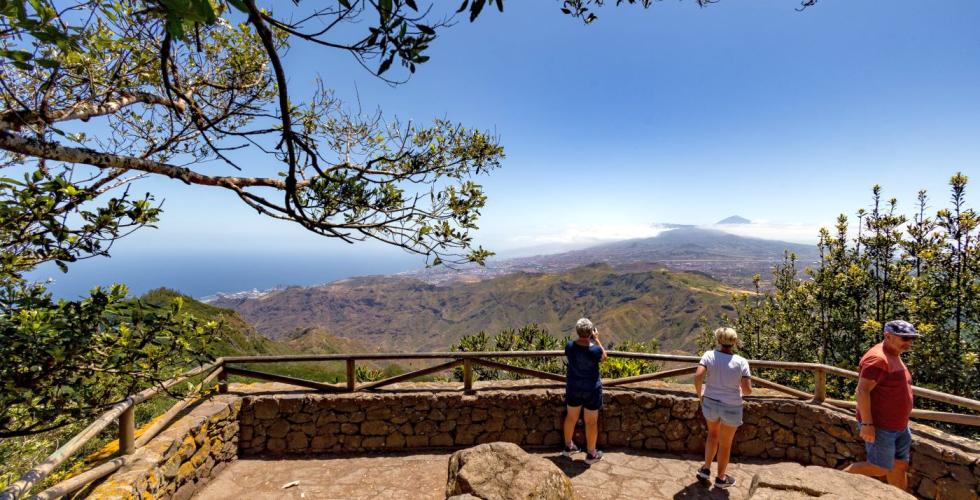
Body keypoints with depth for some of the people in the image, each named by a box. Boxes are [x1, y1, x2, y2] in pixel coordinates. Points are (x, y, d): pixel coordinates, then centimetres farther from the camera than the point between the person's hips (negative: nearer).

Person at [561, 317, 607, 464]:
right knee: (591, 422, 14)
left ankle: (568, 446, 40)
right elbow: (604, 357, -5)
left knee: (571, 417, 22)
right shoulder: (594, 350, -27)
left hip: (573, 387, 4)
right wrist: (596, 339, -6)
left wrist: (585, 339, 4)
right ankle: (591, 454, 29)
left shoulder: (569, 346, -17)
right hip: (591, 389, -4)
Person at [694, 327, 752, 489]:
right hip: (731, 408, -2)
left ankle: (706, 469, 33)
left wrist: (699, 394, -4)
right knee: (725, 443, 18)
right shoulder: (741, 361, -15)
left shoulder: (709, 355, -12)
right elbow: (747, 390, -16)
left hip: (710, 403, 2)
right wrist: (741, 391, 8)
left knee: (713, 433, 29)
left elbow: (698, 376, -22)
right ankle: (720, 478, 36)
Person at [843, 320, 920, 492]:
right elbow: (862, 391, -26)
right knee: (880, 469, -1)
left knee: (900, 465, 15)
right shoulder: (877, 358, -21)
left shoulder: (894, 356, 11)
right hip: (879, 427, -9)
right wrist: (867, 423, -27)